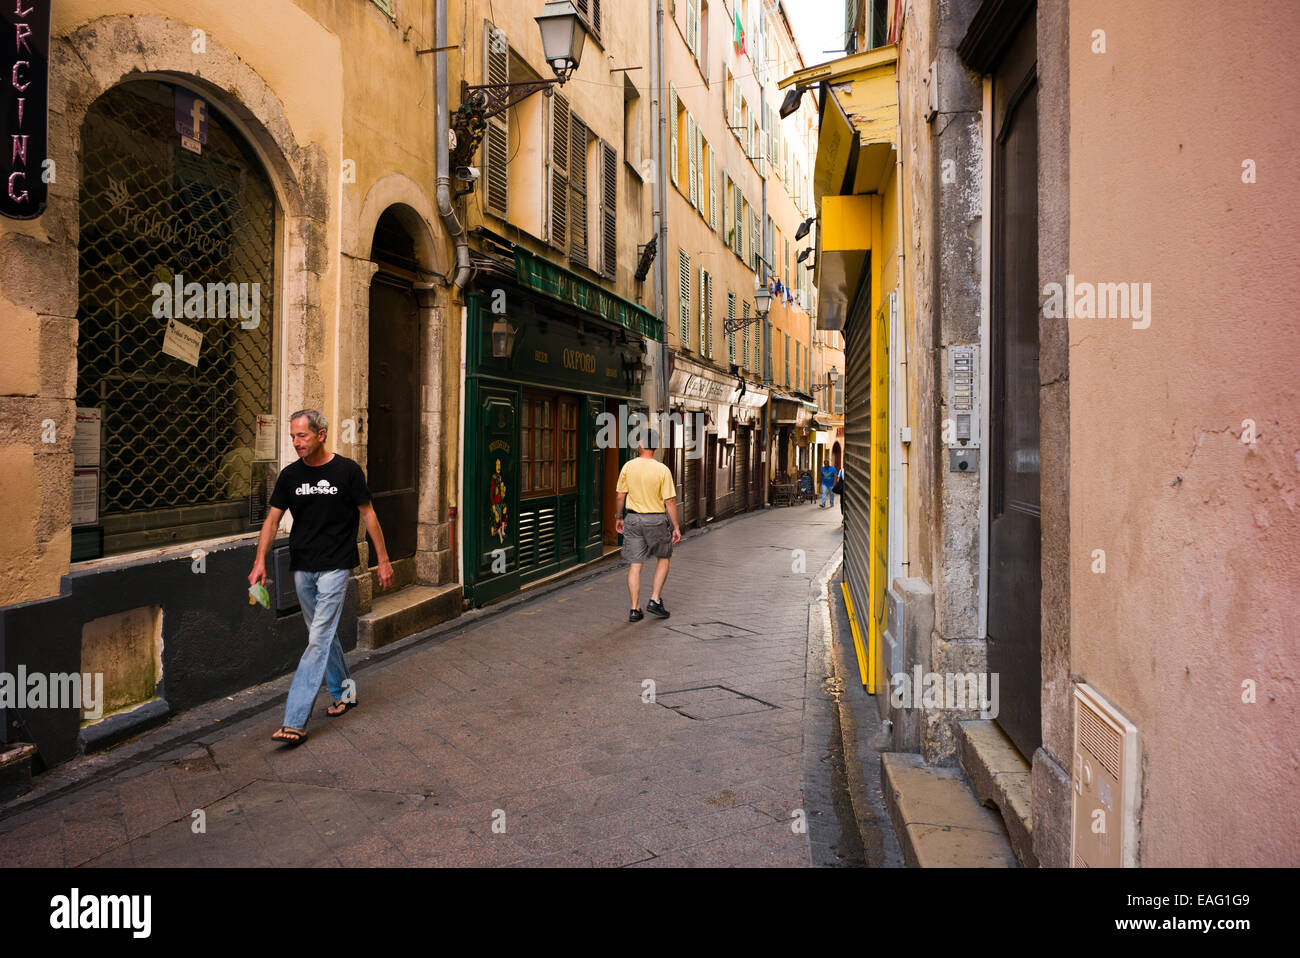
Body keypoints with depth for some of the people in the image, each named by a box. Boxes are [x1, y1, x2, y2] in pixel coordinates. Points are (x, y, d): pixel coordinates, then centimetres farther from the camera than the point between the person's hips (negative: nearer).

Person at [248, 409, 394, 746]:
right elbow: (273, 518, 4)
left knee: (319, 639, -9)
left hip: (335, 566, -5)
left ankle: (295, 721, -7)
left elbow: (368, 515, -3)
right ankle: (343, 691, 35)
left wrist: (383, 560, -2)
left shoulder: (347, 470, -7)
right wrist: (260, 561, -9)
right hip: (302, 567, 5)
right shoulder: (290, 475, 5)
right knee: (324, 633, 17)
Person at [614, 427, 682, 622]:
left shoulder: (628, 467, -4)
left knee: (635, 564, 7)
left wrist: (619, 517, 17)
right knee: (663, 558, 19)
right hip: (656, 520, -2)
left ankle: (635, 609, 10)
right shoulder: (662, 470, -11)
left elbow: (620, 496, 3)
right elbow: (670, 501, -11)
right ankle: (655, 601, 13)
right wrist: (676, 527, -3)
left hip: (633, 519, 2)